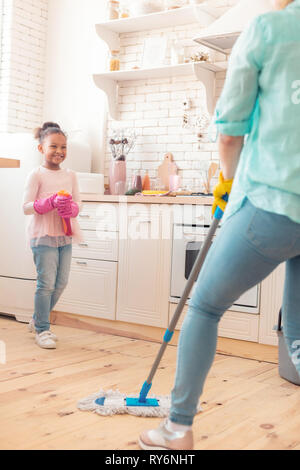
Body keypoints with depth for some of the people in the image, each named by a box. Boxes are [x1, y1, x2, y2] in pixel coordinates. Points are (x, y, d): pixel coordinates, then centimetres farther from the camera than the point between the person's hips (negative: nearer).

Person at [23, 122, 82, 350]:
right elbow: (26, 207, -10)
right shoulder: (37, 175, -5)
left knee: (61, 282, 10)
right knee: (47, 283, -5)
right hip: (43, 235, -6)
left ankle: (38, 320, 29)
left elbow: (77, 205, 9)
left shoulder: (71, 175, 10)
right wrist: (51, 202, -22)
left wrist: (70, 207, -14)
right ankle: (42, 330, 9)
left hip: (65, 236, 6)